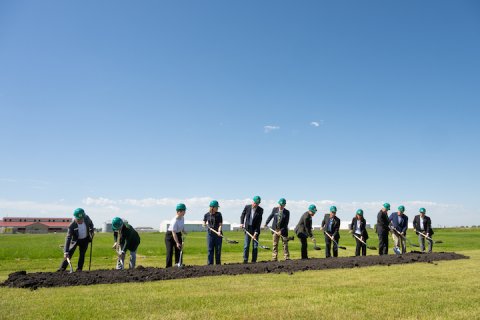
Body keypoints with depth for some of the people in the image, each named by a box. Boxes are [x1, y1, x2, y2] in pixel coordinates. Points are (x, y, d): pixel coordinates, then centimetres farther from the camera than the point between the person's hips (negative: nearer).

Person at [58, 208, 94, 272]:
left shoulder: (87, 218, -21)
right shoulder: (72, 226, -31)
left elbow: (91, 224, 5)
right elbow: (68, 238, -33)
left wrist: (91, 232, 0)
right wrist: (66, 251, -38)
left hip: (85, 239, 3)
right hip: (75, 240, -3)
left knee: (82, 254, 3)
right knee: (69, 253, -10)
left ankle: (79, 269, 13)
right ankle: (62, 268, 1)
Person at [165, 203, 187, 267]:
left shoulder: (182, 218, -5)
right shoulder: (175, 221, -30)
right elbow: (173, 232, -31)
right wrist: (177, 243, -35)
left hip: (178, 234, 8)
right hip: (170, 235, -8)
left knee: (179, 250, 6)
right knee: (170, 252, -8)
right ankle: (168, 267, -3)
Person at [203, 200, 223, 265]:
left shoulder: (219, 214, -1)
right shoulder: (207, 215, 1)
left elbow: (220, 224, -4)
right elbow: (204, 224, 12)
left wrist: (219, 232, -20)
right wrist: (205, 225, -11)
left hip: (218, 234, 0)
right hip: (210, 234, 0)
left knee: (218, 250, 5)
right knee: (210, 250, 0)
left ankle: (218, 264, 15)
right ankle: (209, 264, 4)